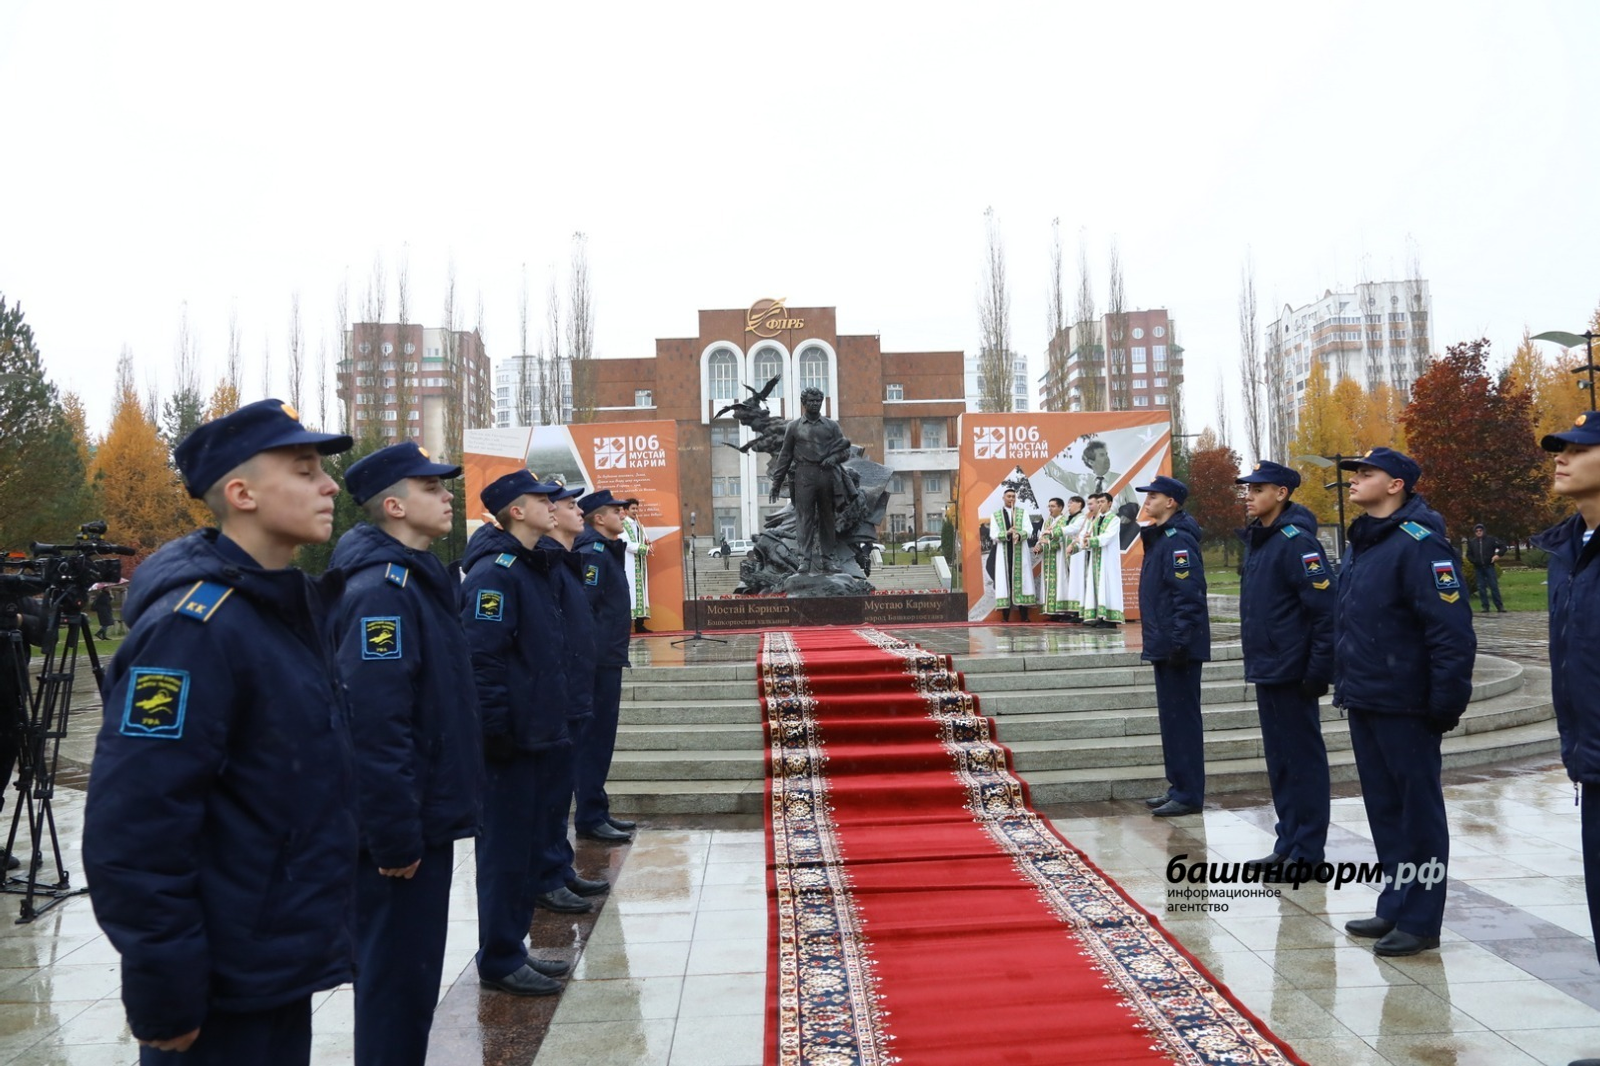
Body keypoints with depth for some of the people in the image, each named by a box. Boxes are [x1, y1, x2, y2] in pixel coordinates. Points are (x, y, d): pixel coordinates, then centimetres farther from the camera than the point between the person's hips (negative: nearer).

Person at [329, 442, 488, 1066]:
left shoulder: (417, 578, 12)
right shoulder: (382, 590, -20)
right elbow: (375, 726, -26)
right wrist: (395, 836, -23)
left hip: (426, 818, 10)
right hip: (401, 831, -10)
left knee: (413, 973, 21)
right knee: (398, 976, 4)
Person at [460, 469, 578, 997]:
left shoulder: (534, 567, 15)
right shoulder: (494, 572, -17)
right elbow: (482, 658, -23)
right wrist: (497, 730, -22)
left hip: (540, 733, 9)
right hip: (512, 738, -9)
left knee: (526, 834, 18)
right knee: (505, 845, 0)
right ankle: (500, 961, 10)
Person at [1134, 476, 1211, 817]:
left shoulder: (1179, 540, -15)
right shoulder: (1159, 537, 16)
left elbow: (1189, 595, -22)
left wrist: (1179, 642, -25)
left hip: (1178, 647, -10)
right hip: (1164, 645, 10)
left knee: (1182, 718, -4)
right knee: (1171, 718, 15)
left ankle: (1189, 794, 4)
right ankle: (1179, 786, 24)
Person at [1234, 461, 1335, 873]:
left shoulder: (1296, 541, -15)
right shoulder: (1256, 540, 12)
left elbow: (1326, 609, -18)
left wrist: (1319, 670, -19)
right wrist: (1255, 657, 16)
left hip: (1291, 671, -9)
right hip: (1265, 669, 9)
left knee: (1303, 758, 2)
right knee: (1279, 760, 15)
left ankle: (1307, 851, 12)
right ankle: (1288, 843, 26)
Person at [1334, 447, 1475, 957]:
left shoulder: (1419, 543, -16)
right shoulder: (1362, 543, 13)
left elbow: (1453, 629, -20)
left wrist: (1447, 703, -19)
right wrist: (1345, 685, 18)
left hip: (1405, 707, -9)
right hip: (1364, 703, 9)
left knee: (1418, 811, 4)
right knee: (1384, 809, 16)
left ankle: (1420, 920, 15)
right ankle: (1395, 907, 28)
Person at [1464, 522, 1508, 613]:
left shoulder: (1491, 540, 0)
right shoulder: (1472, 542, 6)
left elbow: (1503, 546, 3)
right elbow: (1469, 555, 12)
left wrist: (1498, 555, -11)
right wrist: (1474, 561, -4)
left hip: (1489, 567, -2)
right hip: (1478, 568, 2)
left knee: (1494, 586, -3)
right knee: (1481, 588, 3)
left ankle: (1499, 606, 1)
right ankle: (1485, 606, 8)